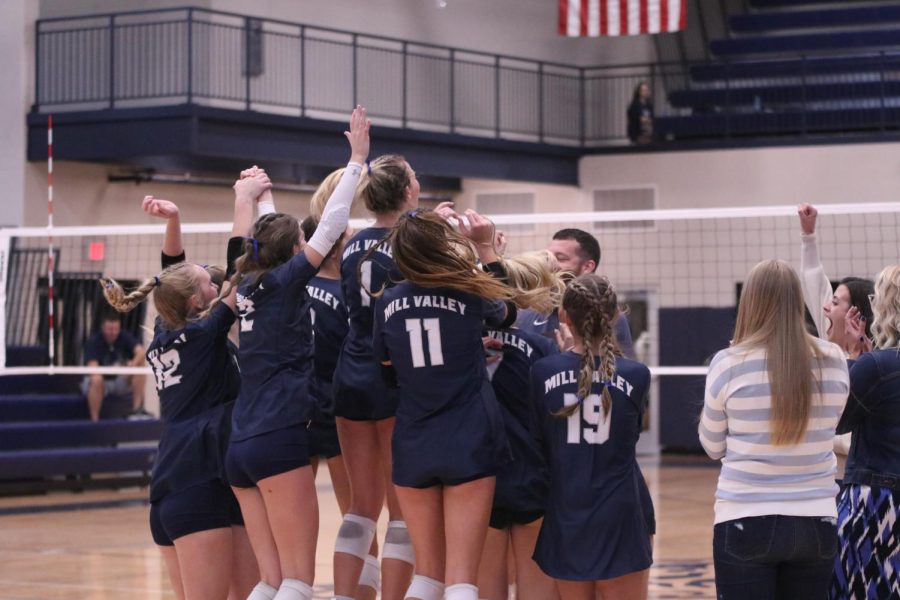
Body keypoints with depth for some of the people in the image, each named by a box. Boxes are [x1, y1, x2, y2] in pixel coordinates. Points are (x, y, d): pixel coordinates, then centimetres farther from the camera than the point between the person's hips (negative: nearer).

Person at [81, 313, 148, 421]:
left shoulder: (125, 337, -6)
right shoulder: (93, 342, -15)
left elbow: (140, 351, -23)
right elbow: (92, 366, -29)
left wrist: (133, 364, -45)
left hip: (120, 382, 4)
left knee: (140, 368, -20)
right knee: (96, 380, -39)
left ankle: (137, 409, -19)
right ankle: (94, 420, -31)